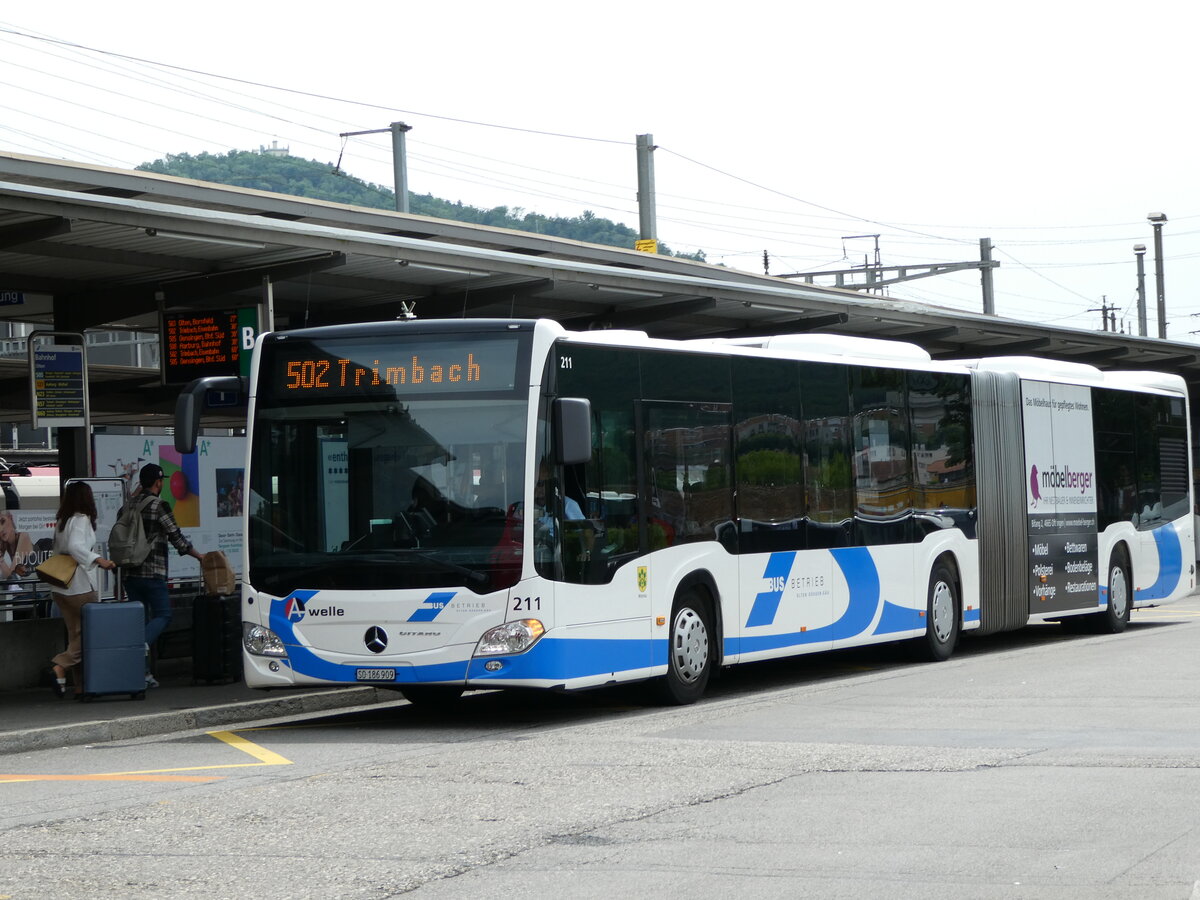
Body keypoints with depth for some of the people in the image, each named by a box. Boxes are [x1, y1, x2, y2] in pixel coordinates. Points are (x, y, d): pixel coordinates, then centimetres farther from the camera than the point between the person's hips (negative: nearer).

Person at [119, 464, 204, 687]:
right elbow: (176, 536, -7)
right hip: (152, 573, -6)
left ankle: (143, 673, 6)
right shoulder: (158, 505, -7)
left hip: (129, 573, 6)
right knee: (162, 615, 1)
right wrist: (198, 555, 7)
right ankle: (143, 643, -28)